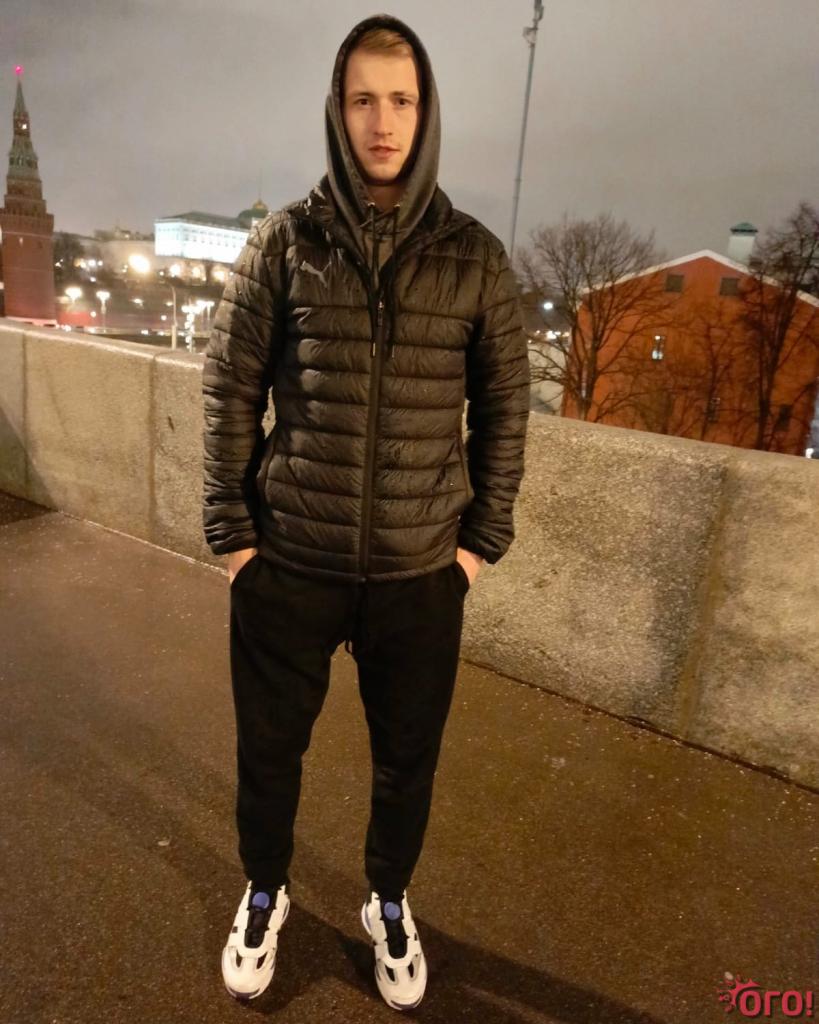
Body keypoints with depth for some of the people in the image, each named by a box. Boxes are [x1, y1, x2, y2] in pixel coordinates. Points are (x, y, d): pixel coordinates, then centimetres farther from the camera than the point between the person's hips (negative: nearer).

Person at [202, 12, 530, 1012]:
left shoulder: (475, 256, 2)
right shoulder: (283, 241, 1)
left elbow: (504, 403, 4)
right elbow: (229, 387, 1)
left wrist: (484, 537, 0)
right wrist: (230, 527, -2)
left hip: (422, 572, 1)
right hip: (288, 563, 0)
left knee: (407, 758, 16)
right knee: (268, 749, 16)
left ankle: (389, 902, 46)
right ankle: (265, 893, 47)